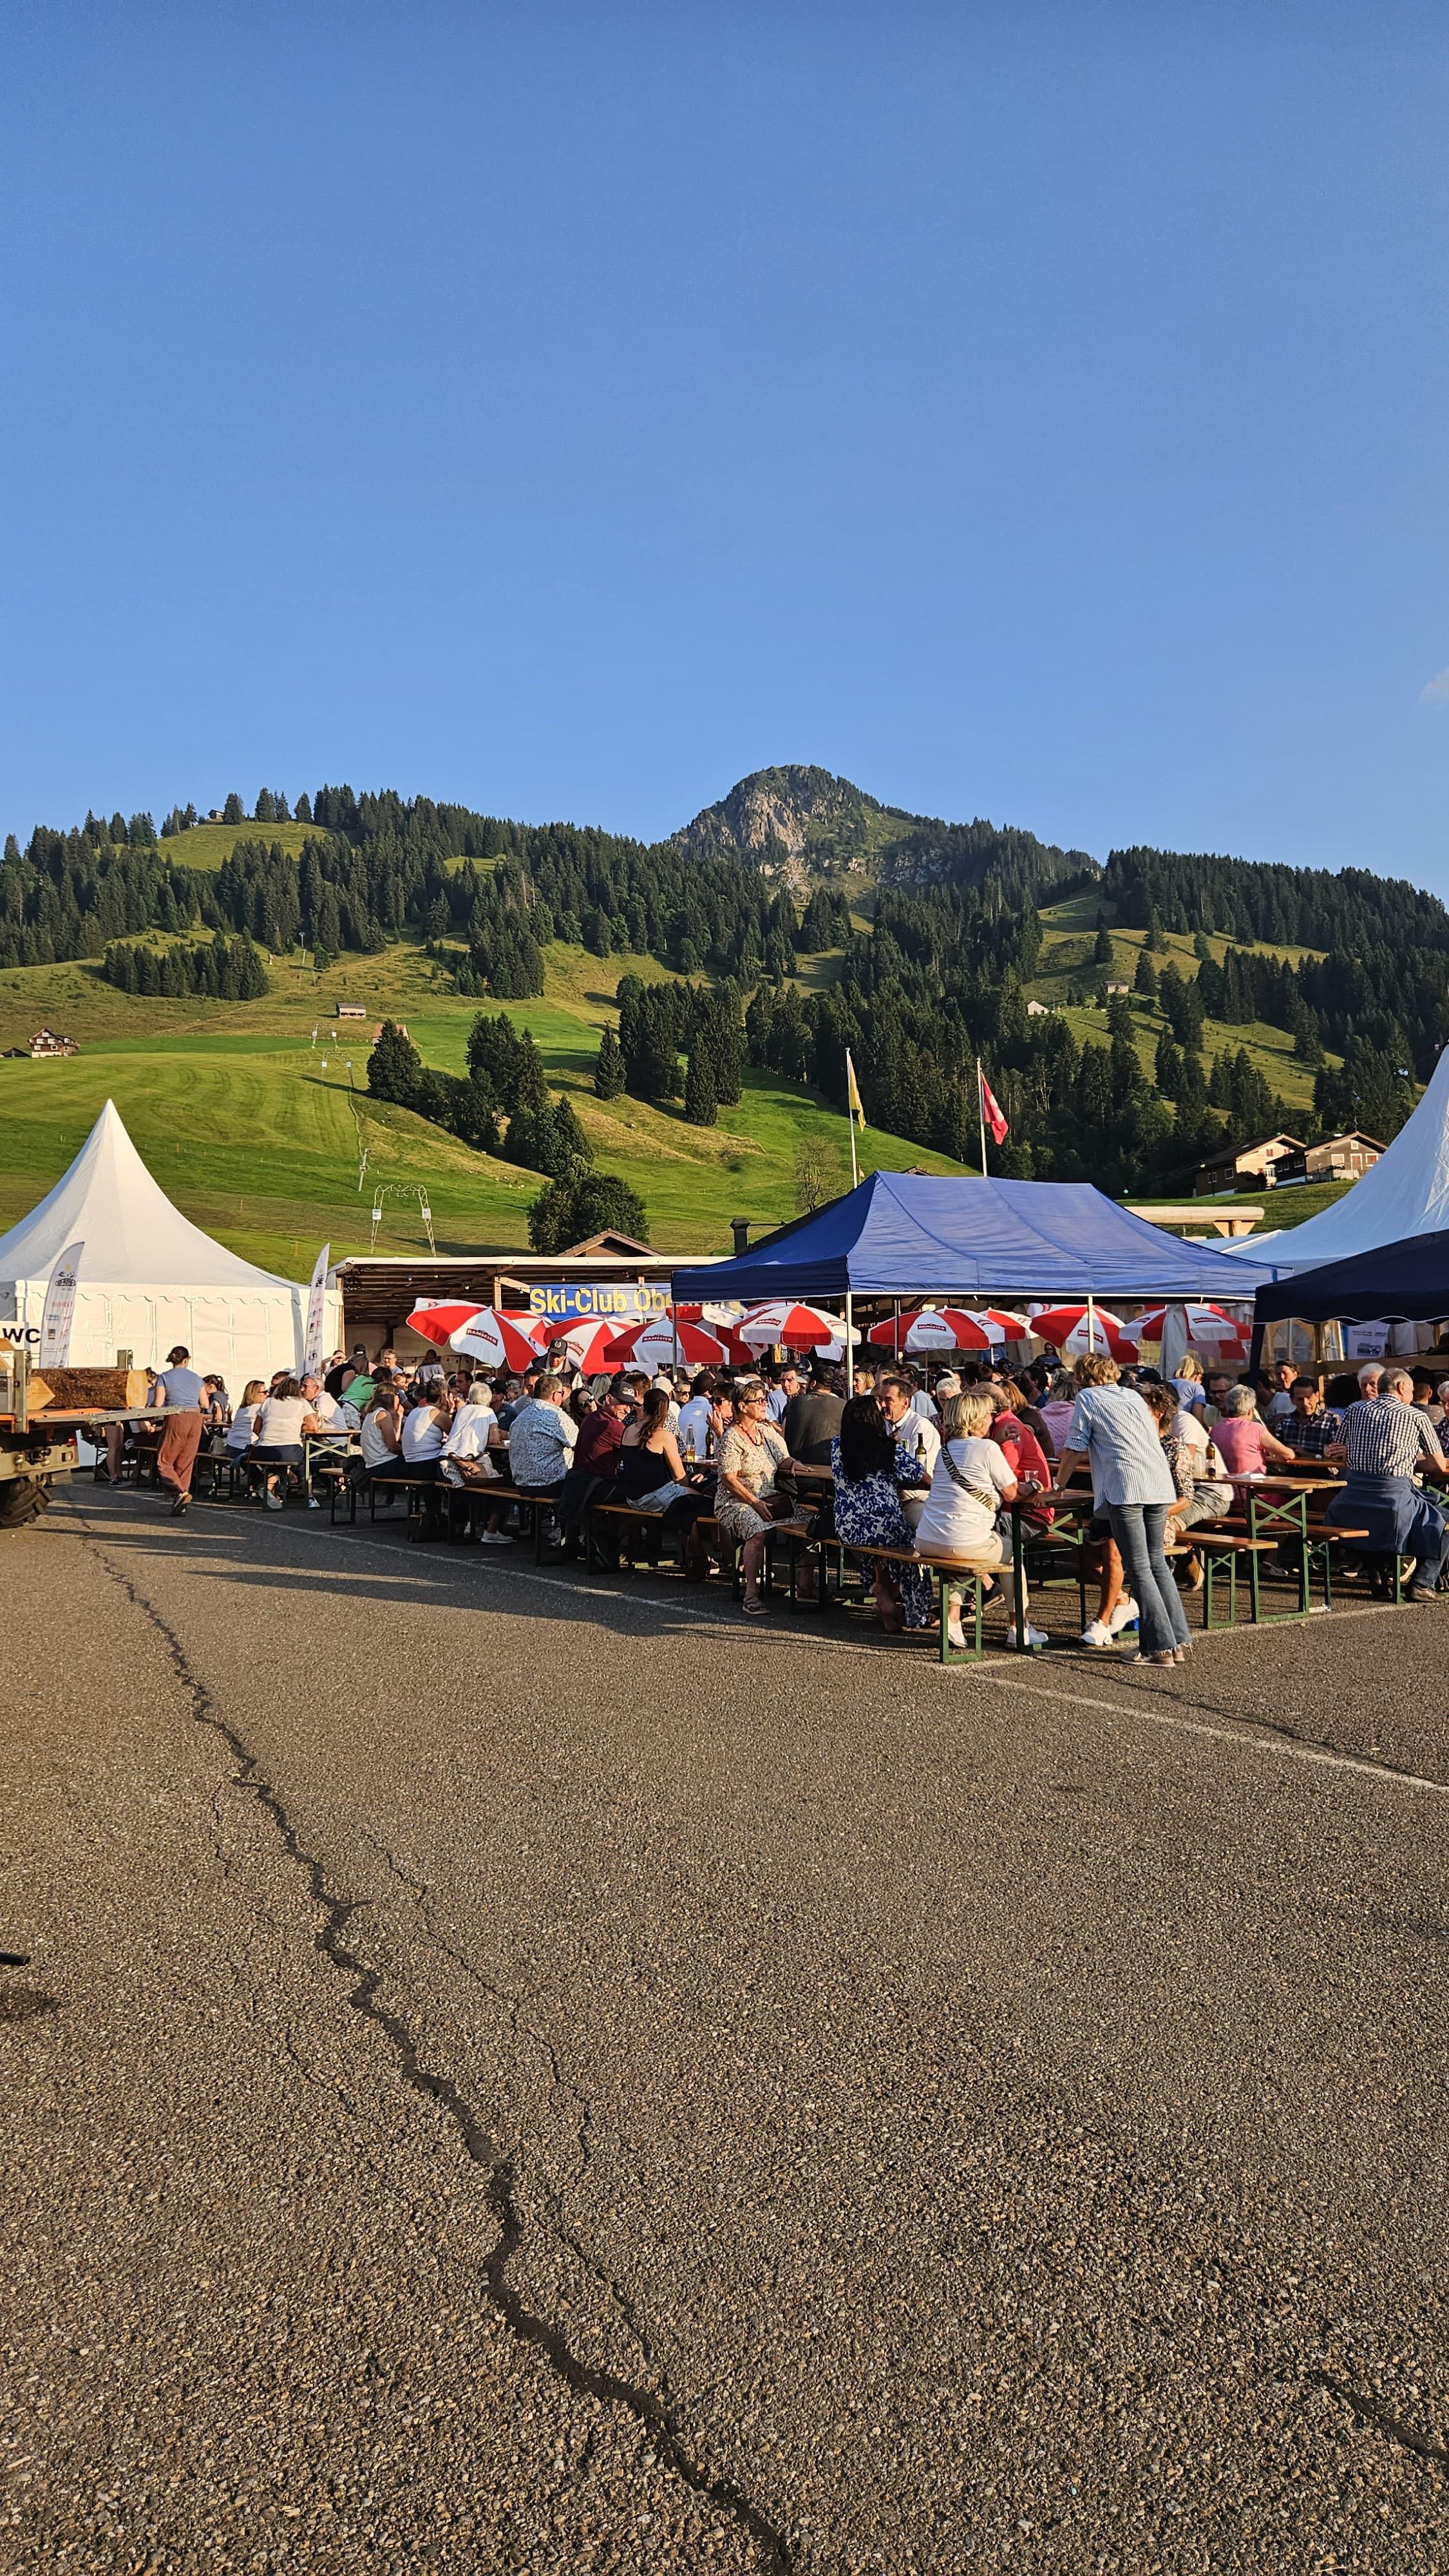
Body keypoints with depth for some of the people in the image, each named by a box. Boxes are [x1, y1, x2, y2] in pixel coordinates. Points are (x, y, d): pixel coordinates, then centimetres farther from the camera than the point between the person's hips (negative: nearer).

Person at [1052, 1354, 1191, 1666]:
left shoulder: (1087, 1398, 8)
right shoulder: (1133, 1396, 26)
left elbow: (1073, 1451, 7)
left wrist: (1059, 1486, 22)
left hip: (1126, 1488, -6)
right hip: (1160, 1484, 6)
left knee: (1138, 1569, -3)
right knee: (1157, 1562, 15)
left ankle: (1160, 1646, -6)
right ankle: (1179, 1641, 13)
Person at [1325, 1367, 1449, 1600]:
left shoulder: (1355, 1410, 12)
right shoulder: (1415, 1416, 3)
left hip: (1352, 1502, 4)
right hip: (1394, 1497, -4)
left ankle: (1378, 1575, 26)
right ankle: (1420, 1584, 8)